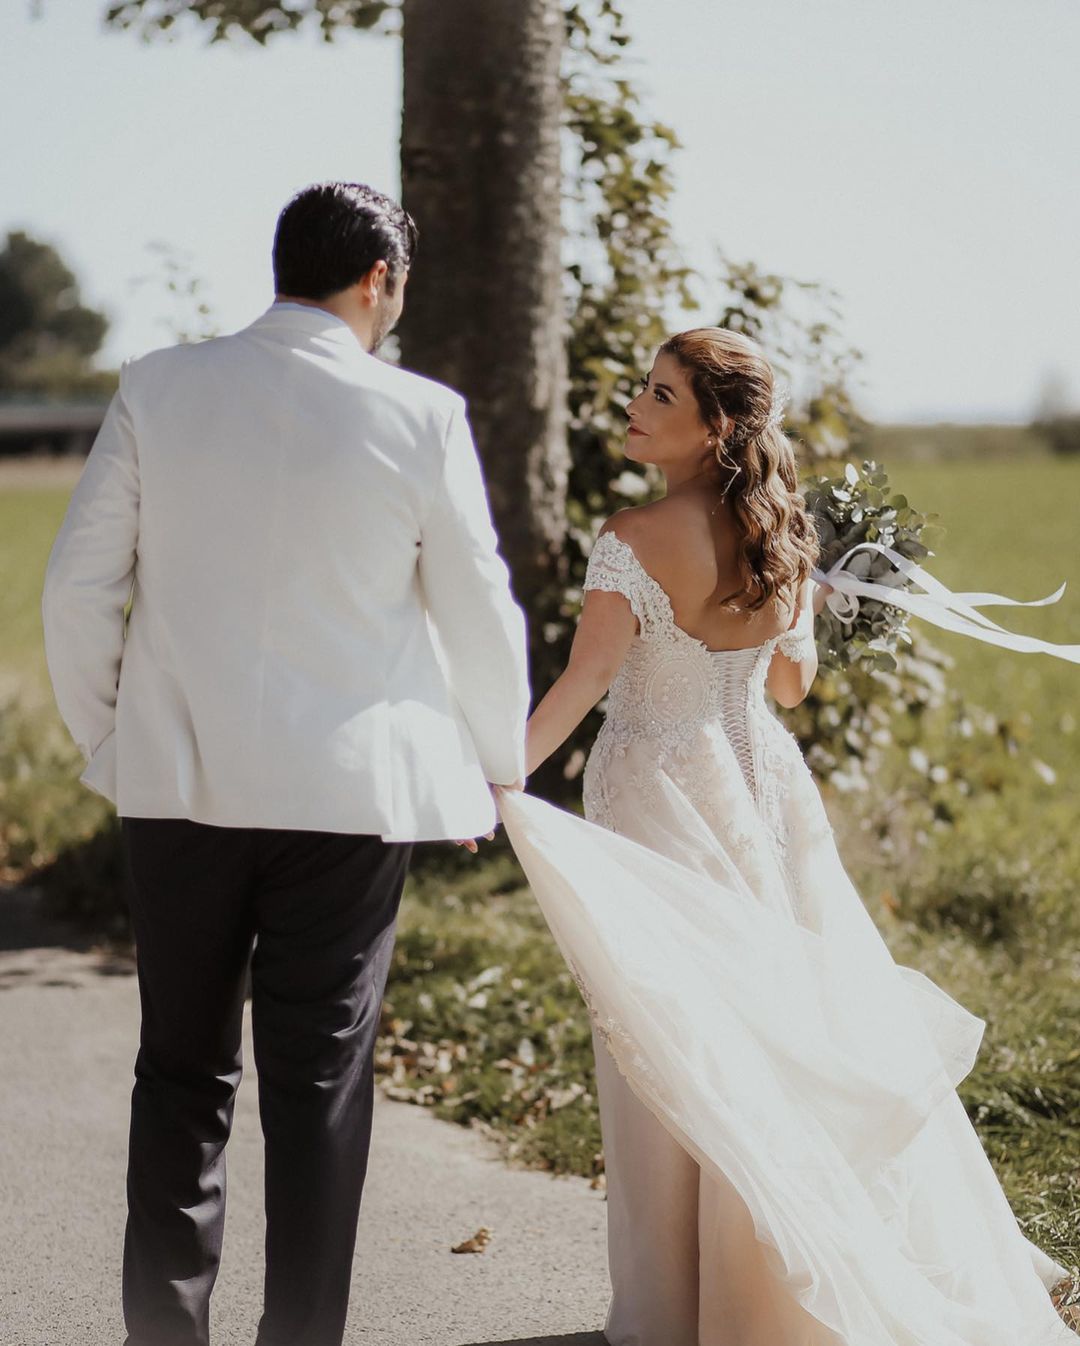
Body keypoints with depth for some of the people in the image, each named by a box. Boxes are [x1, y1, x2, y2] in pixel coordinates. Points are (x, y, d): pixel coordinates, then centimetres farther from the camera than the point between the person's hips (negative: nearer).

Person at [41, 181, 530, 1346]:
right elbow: (479, 615, 2)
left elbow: (78, 584, 1)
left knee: (182, 1075, 13)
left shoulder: (156, 390, -2)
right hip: (348, 791, -2)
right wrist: (497, 766, 17)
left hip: (176, 781, 2)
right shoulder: (420, 417, -6)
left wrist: (103, 738, 15)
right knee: (320, 1084, 6)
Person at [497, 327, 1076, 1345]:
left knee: (672, 1035, 2)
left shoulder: (633, 539, -16)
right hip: (762, 787, 6)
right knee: (795, 1017, 13)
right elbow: (792, 684, 10)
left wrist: (503, 773, -26)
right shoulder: (783, 537, 2)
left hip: (658, 794, -5)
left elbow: (586, 678, -24)